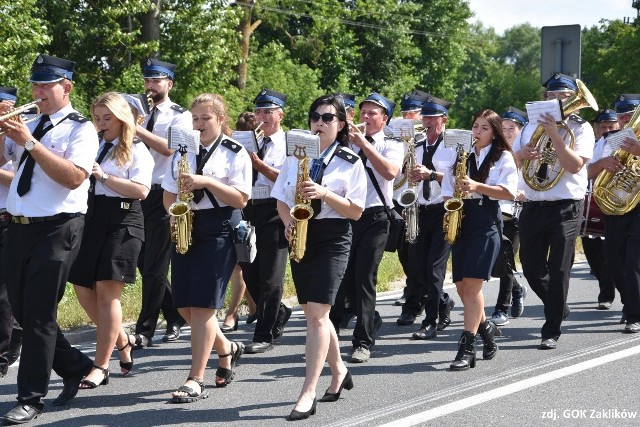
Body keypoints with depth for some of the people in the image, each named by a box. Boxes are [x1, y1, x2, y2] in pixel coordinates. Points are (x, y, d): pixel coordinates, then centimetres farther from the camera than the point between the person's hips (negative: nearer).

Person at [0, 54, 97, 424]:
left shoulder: (81, 128, -5)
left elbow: (74, 177, -20)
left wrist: (30, 143, -22)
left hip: (57, 230, -7)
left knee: (39, 315, -7)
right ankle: (76, 368, 29)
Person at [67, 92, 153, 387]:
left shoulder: (136, 150, -1)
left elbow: (141, 190, -13)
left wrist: (104, 177, -16)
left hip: (122, 222, -6)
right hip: (92, 219, 6)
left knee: (107, 291, -10)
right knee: (83, 288, 4)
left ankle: (101, 366, -4)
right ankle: (122, 341, 26)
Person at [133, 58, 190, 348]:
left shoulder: (179, 116, -2)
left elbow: (169, 147, -20)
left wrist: (136, 129, -23)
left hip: (163, 196, -7)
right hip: (139, 194, 7)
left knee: (154, 267, -6)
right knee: (144, 264, 10)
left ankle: (144, 331, -3)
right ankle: (175, 316, 25)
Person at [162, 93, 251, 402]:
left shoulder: (235, 154, -2)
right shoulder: (183, 152, 13)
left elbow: (240, 199, -10)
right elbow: (168, 195, 16)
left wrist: (206, 182, -19)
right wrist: (174, 212, -5)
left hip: (219, 231, -6)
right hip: (186, 229, 6)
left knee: (203, 305, -11)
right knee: (184, 306, 5)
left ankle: (195, 381, -8)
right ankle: (226, 349, 30)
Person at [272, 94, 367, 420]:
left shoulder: (350, 162, -3)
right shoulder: (294, 157, 8)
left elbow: (356, 211, -7)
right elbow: (281, 199, 11)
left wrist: (325, 193, -20)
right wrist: (288, 221, -9)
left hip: (332, 239, -5)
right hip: (300, 237, 5)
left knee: (316, 314, -15)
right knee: (314, 313, 12)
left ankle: (308, 394, -17)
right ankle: (339, 372, 33)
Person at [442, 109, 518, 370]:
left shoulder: (503, 157, 2)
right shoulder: (461, 156, 16)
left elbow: (509, 192, -8)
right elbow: (447, 191, 18)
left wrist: (477, 187, -18)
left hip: (486, 223, -5)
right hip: (461, 221, 5)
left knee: (472, 283, -14)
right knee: (462, 285, 5)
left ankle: (467, 348, -14)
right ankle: (485, 327, 30)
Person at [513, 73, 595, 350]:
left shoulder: (581, 128, -1)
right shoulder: (532, 125, 14)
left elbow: (575, 165, -16)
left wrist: (554, 134, -21)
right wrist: (523, 154, -7)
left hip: (565, 209, -5)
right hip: (533, 207, 5)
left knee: (558, 271, -5)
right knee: (532, 269, 9)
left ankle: (552, 331, 1)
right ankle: (558, 308, 34)